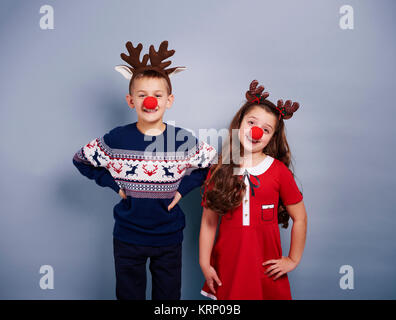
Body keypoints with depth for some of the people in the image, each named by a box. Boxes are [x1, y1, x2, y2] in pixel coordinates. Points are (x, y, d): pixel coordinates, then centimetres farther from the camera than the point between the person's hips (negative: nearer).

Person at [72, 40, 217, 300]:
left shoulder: (183, 140, -10)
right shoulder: (116, 139, -10)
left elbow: (214, 165, 1)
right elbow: (81, 160, 4)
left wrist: (183, 188, -7)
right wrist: (114, 184, -5)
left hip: (169, 237, 0)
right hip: (127, 237, 0)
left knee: (169, 296, 17)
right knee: (129, 294, 18)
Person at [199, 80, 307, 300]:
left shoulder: (279, 170, -4)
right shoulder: (219, 171, -2)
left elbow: (300, 218, 2)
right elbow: (209, 221, 0)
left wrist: (293, 260, 3)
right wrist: (204, 263, -1)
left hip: (267, 269, -1)